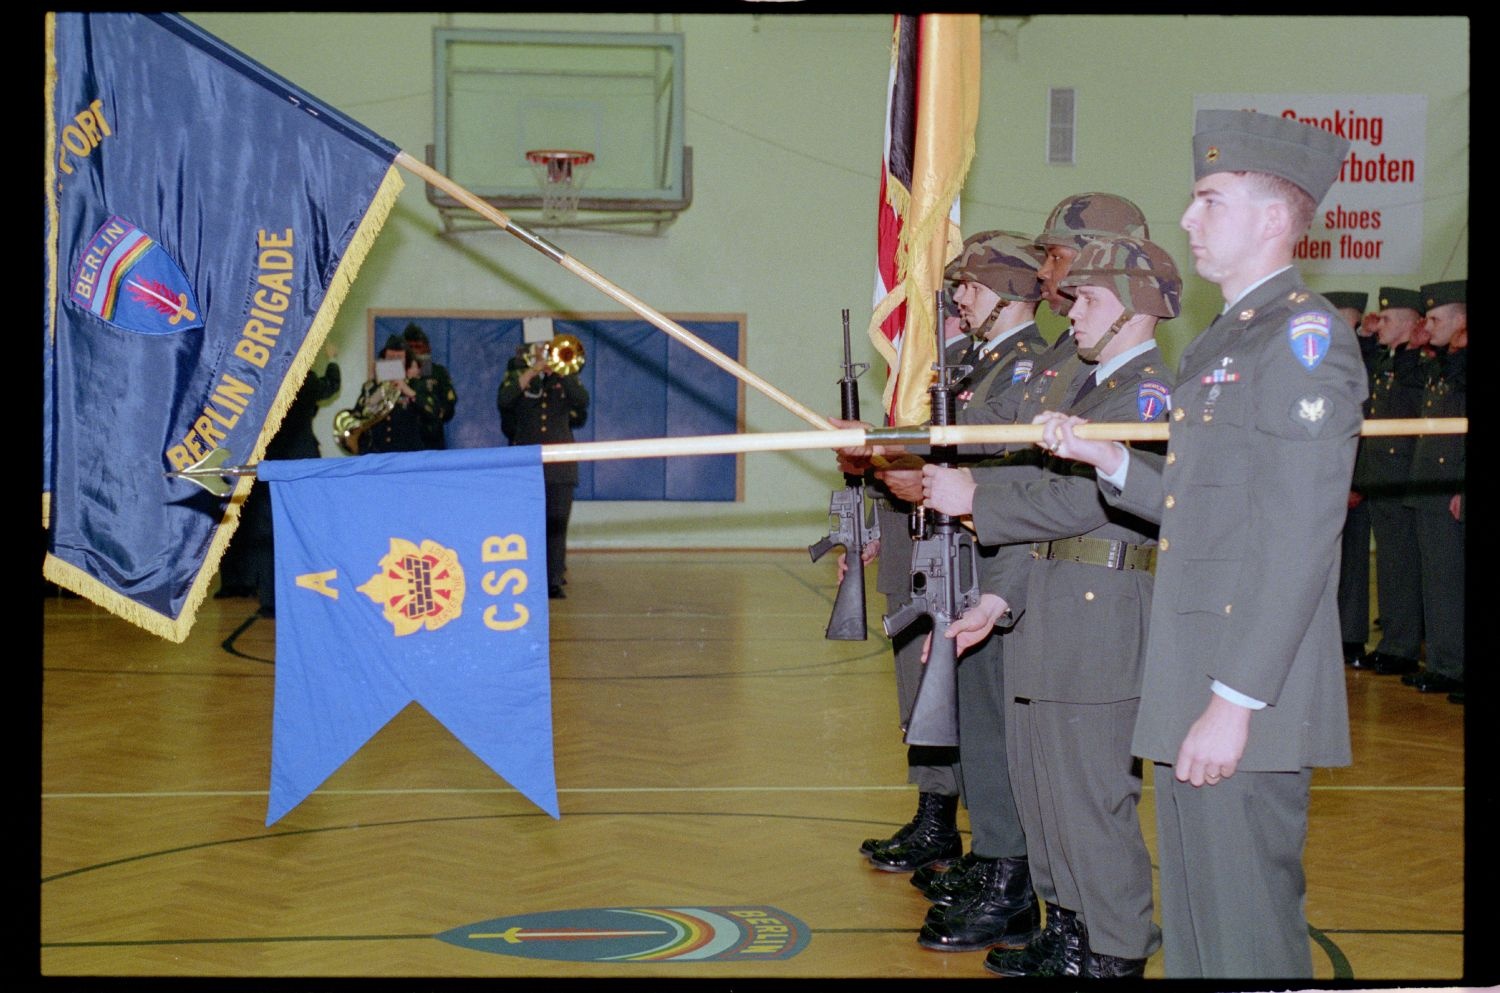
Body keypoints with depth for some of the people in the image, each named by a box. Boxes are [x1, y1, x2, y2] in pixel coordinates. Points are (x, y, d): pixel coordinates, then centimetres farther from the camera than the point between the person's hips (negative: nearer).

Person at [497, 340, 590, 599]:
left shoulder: (565, 375, 11)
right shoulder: (516, 376, 7)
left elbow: (582, 402, -8)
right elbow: (503, 401, -14)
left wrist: (561, 371, -14)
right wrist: (532, 372, -16)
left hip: (560, 460, 1)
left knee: (557, 522, 0)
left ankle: (555, 580, 4)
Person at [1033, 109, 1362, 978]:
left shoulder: (1306, 335, -13)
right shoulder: (1220, 341, 17)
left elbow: (1301, 538, -19)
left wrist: (1236, 701, -22)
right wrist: (1107, 457, 5)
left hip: (1245, 703, -9)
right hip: (1191, 682, 9)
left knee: (1246, 931, -1)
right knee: (1194, 927, 16)